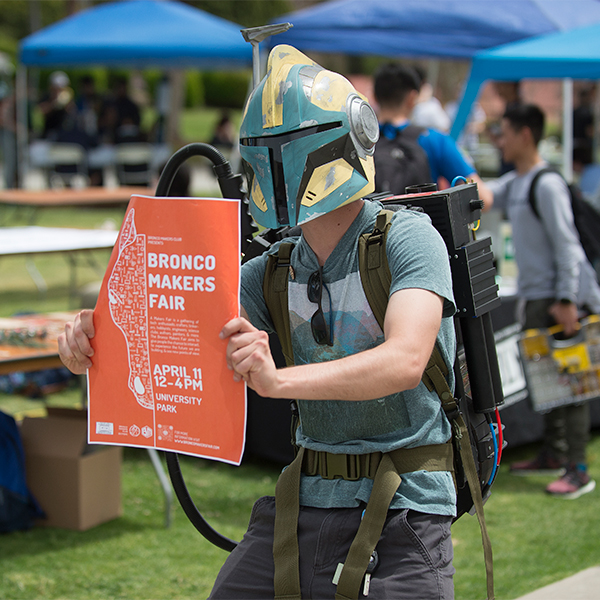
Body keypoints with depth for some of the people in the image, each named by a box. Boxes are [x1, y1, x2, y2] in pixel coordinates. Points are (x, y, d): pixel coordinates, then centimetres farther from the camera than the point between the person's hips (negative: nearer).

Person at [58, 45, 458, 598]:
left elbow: (405, 360, -26)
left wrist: (280, 379, -40)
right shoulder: (277, 270, 10)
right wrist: (96, 336, -17)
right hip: (298, 509, 6)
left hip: (400, 516, -5)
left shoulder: (407, 238, -10)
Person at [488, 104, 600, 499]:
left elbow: (567, 244, -18)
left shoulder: (548, 185, -15)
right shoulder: (514, 183, 14)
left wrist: (566, 300, -21)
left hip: (560, 296, -10)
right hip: (535, 295, 10)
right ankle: (554, 454, 27)